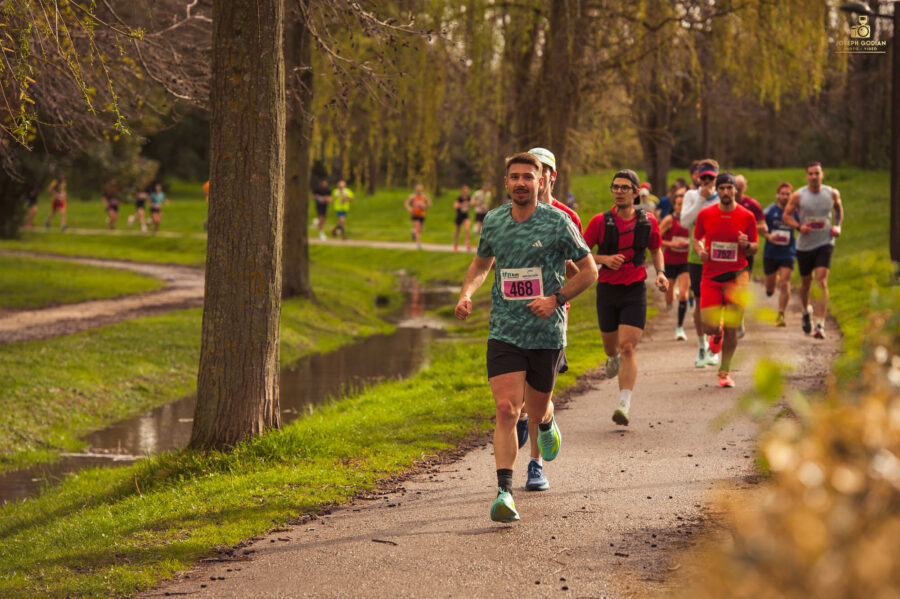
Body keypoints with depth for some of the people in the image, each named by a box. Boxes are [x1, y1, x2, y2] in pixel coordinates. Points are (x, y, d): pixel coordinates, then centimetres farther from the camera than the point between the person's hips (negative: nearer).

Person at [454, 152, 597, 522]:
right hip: (504, 334, 1)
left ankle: (547, 423, 51)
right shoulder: (493, 221, 5)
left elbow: (589, 271, 1)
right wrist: (466, 294, 4)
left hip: (547, 334, -1)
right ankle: (504, 492, -15)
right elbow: (481, 263, 23)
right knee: (506, 410, -14)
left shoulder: (557, 221, -5)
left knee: (536, 410, 12)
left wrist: (556, 299, -12)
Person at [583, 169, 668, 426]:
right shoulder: (600, 221, -6)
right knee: (611, 346, 15)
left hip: (634, 291, -1)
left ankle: (624, 405, -18)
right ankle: (614, 359, 54)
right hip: (607, 290, 1)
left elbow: (656, 249, 17)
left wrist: (660, 273, 0)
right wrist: (604, 259, -17)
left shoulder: (647, 221, 0)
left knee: (628, 348, -14)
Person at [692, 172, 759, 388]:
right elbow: (696, 238, 15)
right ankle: (717, 335, 31)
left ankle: (725, 371, 16)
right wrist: (700, 251, -7)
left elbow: (755, 248, 7)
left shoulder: (747, 216, -1)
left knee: (731, 329, -2)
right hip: (710, 276, 1)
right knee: (709, 326, -8)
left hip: (737, 276, -1)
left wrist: (747, 245, -16)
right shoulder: (705, 214, 1)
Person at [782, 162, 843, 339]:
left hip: (825, 243, -1)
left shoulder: (832, 194, -1)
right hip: (804, 244, 1)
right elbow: (787, 215, 0)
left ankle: (820, 325, -19)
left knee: (822, 282, -15)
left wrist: (837, 226, 3)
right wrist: (799, 226, -18)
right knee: (805, 282, 13)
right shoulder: (798, 196, -6)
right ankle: (806, 312, 43)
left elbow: (839, 210, 19)